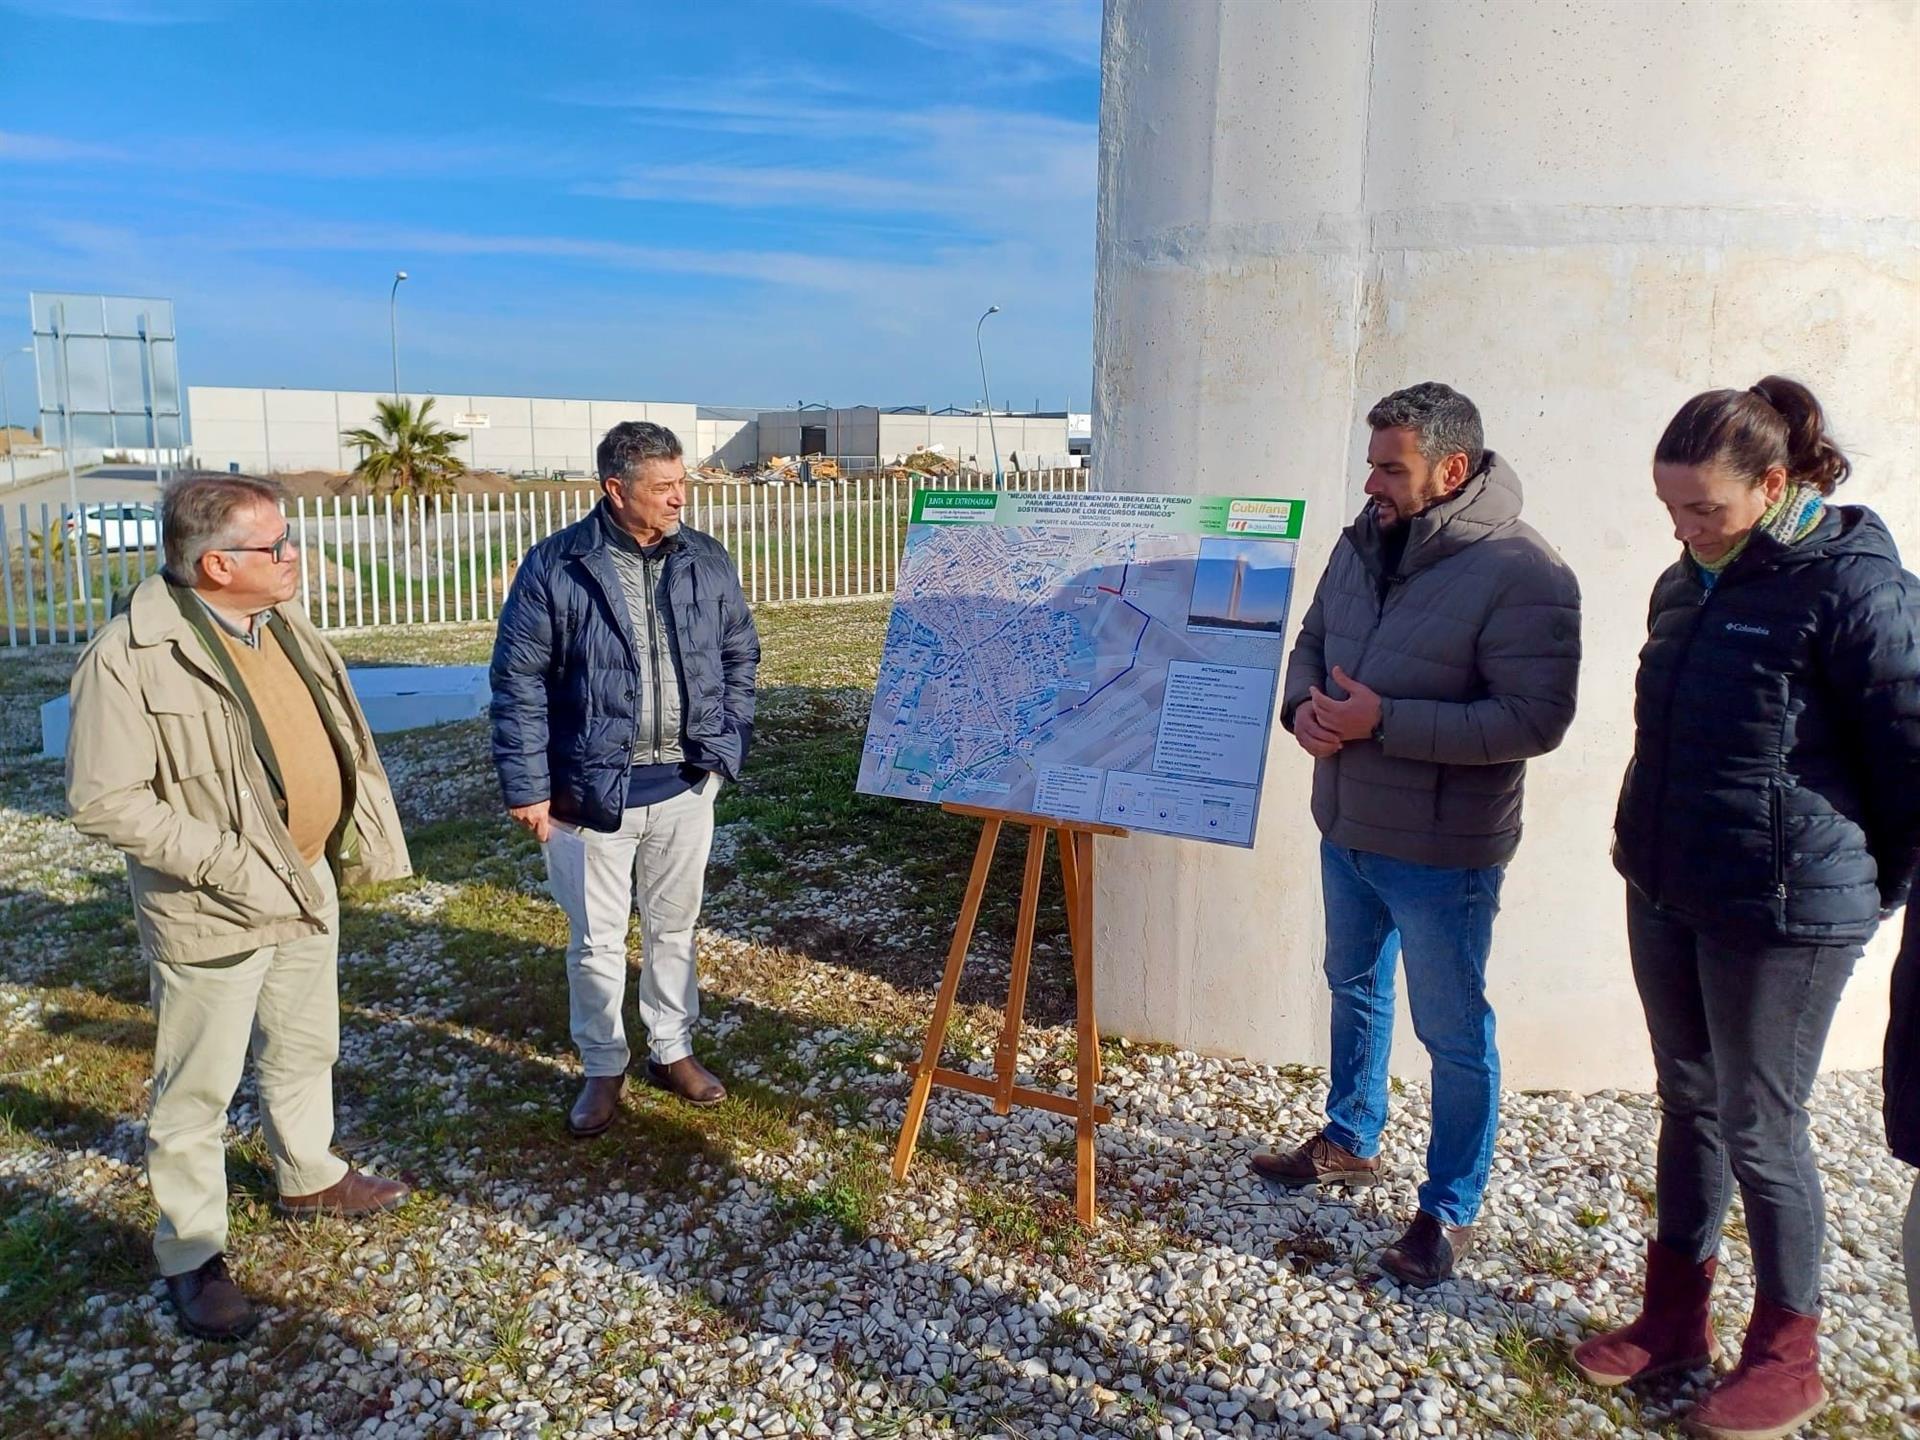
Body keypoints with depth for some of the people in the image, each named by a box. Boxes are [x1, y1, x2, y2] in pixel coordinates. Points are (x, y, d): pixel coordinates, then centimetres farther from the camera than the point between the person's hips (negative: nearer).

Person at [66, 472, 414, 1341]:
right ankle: (191, 1258, 26)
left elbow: (340, 740, 12)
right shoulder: (131, 657, -22)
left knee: (305, 1051, 24)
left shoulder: (283, 627, 2)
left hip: (307, 885, 7)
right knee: (197, 1092, 8)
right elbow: (104, 803, -22)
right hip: (210, 912, -7)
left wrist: (363, 842, 9)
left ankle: (308, 1177, 46)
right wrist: (229, 866, -24)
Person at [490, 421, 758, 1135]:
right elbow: (518, 682, -8)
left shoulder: (707, 560, 1)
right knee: (597, 939, 10)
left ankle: (672, 1050, 36)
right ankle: (603, 1068, 29)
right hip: (592, 789, -3)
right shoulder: (556, 567, -11)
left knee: (674, 926, 17)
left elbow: (740, 655, 12)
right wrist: (526, 787, -10)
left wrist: (728, 743, 4)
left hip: (684, 783, 3)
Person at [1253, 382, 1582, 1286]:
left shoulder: (1521, 573, -20)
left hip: (1441, 853, -8)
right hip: (1346, 829, 8)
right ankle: (1351, 1142, 46)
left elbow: (1535, 720, -25)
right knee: (1354, 987, 24)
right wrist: (1302, 707, -10)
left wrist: (1384, 721, -29)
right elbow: (1311, 642, 13)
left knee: (1453, 1032, 8)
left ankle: (1450, 1211, 27)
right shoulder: (1364, 542, 2)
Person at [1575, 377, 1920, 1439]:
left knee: (1759, 1130, 5)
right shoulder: (1689, 583, 8)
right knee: (1688, 1105, 17)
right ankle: (1675, 1316, 33)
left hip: (1783, 913, -7)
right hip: (1665, 892, 7)